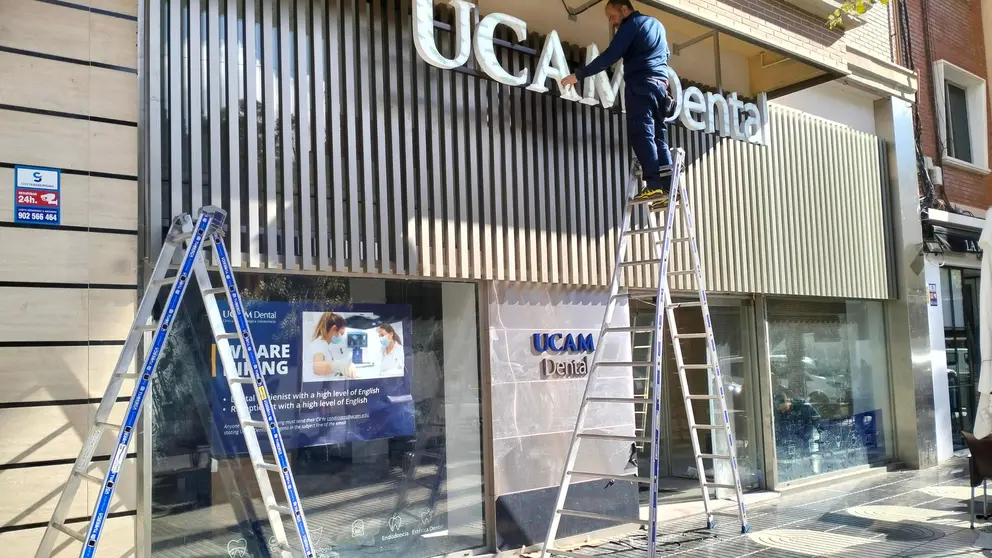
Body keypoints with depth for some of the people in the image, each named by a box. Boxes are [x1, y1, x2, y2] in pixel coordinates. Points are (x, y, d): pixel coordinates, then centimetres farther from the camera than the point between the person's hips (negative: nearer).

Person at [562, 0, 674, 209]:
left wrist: (579, 75, -11)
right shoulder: (657, 24, 25)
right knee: (659, 137, 5)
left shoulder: (631, 25, -1)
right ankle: (668, 187, -4)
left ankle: (654, 185, -23)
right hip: (660, 84, 8)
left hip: (640, 85, -8)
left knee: (641, 135, -13)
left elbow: (610, 56, -11)